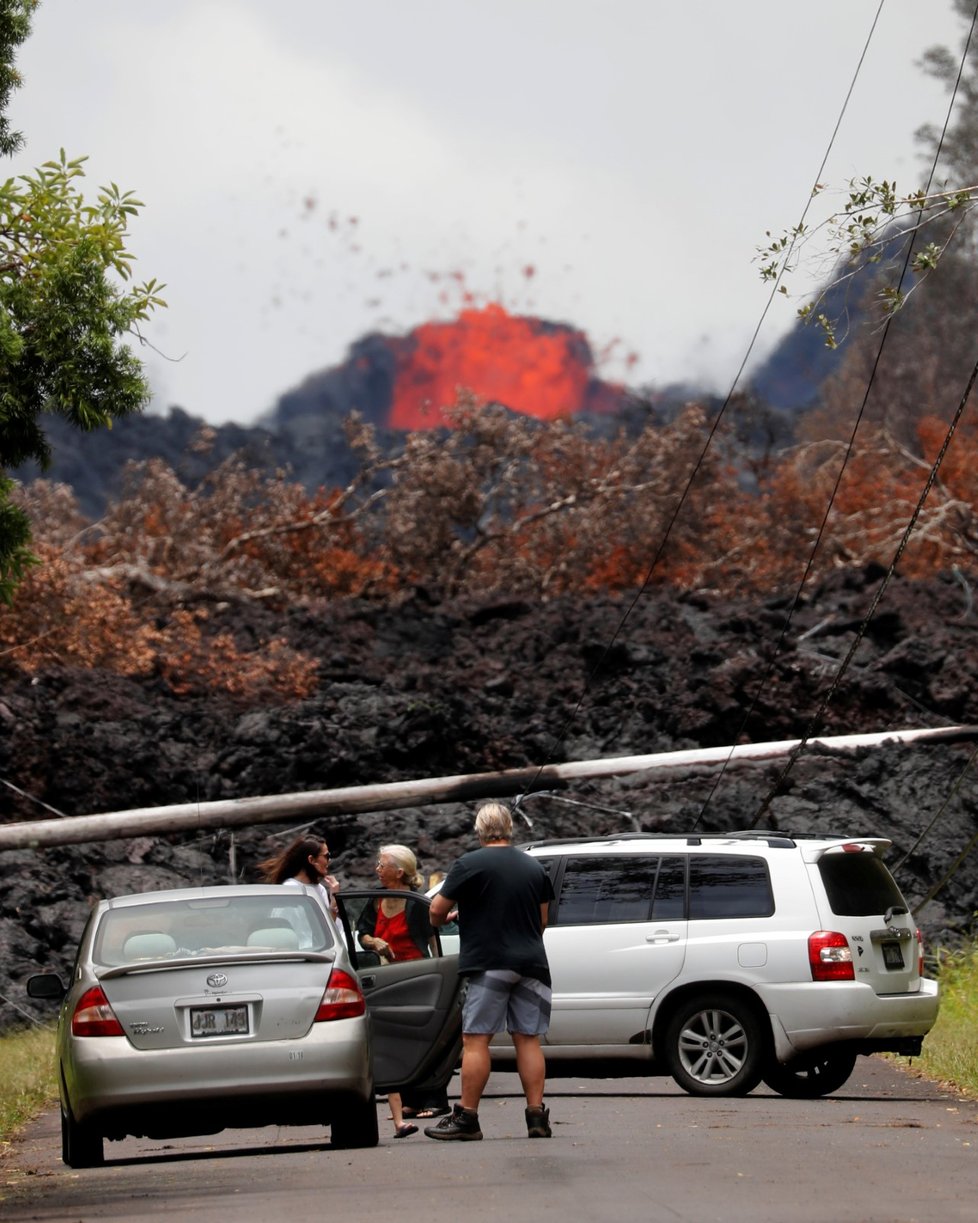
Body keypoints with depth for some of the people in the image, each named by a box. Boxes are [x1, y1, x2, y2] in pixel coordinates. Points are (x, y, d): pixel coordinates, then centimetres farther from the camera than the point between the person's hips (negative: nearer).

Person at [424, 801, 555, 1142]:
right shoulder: (533, 867, 12)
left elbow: (437, 911, -6)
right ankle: (536, 1116, 2)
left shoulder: (470, 864, -7)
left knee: (475, 1040, -4)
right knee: (528, 1039, 6)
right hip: (531, 962, 6)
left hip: (488, 963, -6)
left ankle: (466, 1118, -6)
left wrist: (442, 920, 17)